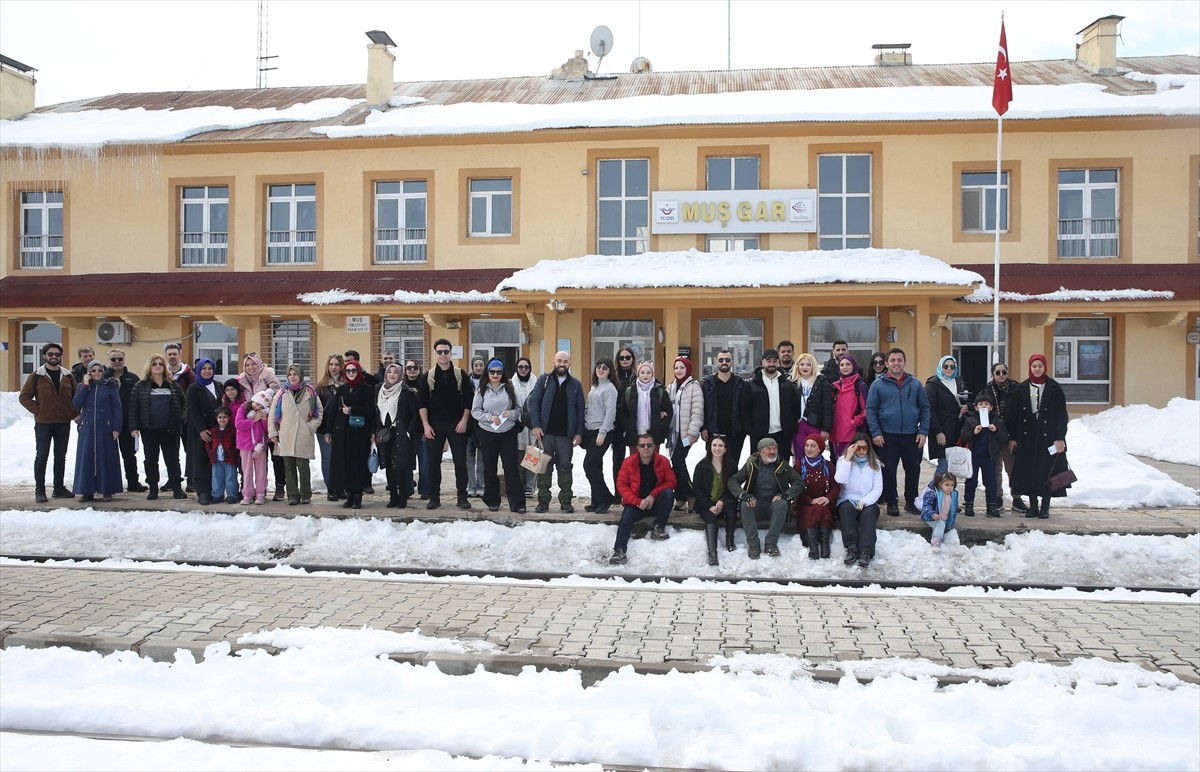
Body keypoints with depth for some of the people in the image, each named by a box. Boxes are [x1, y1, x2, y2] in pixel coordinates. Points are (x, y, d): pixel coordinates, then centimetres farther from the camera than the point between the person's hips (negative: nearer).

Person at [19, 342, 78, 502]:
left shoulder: (68, 376, 8)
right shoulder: (36, 376, -2)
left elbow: (75, 397, 13)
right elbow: (24, 397, -1)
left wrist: (75, 413, 0)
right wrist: (37, 411, -10)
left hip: (63, 423, 3)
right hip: (43, 423, -3)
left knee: (61, 457, 10)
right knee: (42, 456, 1)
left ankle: (59, 488, 19)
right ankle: (39, 490, 7)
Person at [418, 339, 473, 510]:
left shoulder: (461, 374, 3)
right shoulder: (428, 376, 5)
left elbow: (467, 400, 2)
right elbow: (423, 403, 3)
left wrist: (464, 421, -7)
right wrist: (426, 425, -6)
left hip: (456, 425, -1)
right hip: (434, 425, 1)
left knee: (460, 461, 0)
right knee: (434, 462, 3)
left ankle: (462, 496, 8)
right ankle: (434, 496, 11)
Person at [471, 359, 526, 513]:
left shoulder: (509, 389, 3)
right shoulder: (482, 390, 0)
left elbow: (518, 408, 7)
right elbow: (475, 411, -1)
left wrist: (511, 413, -14)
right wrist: (489, 417, -16)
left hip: (508, 433, 0)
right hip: (487, 433, 0)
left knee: (511, 467, -2)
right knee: (490, 468, 8)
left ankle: (517, 503, 1)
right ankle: (492, 501, 21)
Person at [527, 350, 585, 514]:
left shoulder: (575, 384, 6)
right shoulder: (544, 380, 4)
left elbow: (580, 410, 4)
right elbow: (534, 402, -1)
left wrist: (579, 433, -3)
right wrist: (536, 425, -11)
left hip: (566, 434, 0)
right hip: (545, 432, 0)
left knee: (565, 467, 7)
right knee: (544, 466, 5)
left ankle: (565, 500, 15)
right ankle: (543, 500, 12)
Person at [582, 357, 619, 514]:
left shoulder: (610, 388, -9)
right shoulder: (594, 386, 15)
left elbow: (610, 412, -16)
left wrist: (602, 433, -20)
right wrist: (583, 428, 13)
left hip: (602, 432, -8)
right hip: (590, 431, 8)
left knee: (590, 465, -11)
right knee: (595, 466, 9)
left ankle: (605, 498, -1)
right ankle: (598, 501, 15)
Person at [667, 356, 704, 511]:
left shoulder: (694, 387, -6)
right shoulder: (671, 387, 15)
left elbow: (697, 412, -12)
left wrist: (692, 432, -18)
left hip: (686, 432, -7)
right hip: (674, 432, 7)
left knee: (677, 461, -14)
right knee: (678, 463, 6)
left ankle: (689, 495, -3)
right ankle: (681, 497, 12)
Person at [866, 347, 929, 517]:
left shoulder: (915, 384, 6)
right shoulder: (878, 384, -1)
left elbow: (924, 408, 8)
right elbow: (870, 409, -3)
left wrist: (923, 431, -1)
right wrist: (875, 432, -11)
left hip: (911, 436, 2)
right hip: (888, 436, -2)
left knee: (913, 469, 10)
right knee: (889, 470, 5)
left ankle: (911, 501, 26)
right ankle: (892, 502, 17)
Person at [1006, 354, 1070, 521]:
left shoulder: (1054, 388, 0)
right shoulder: (1022, 388, 5)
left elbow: (1061, 414, -2)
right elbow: (1013, 413, 5)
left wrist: (1060, 437, -9)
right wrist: (1012, 437, 1)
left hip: (1048, 436, -2)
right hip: (1027, 436, 2)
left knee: (1047, 470, 0)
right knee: (1029, 470, 4)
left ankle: (1045, 506, 10)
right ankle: (1033, 505, 13)